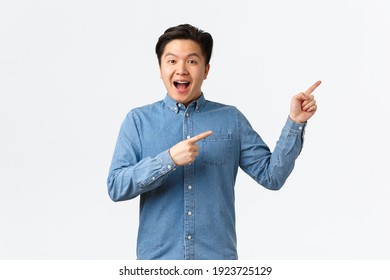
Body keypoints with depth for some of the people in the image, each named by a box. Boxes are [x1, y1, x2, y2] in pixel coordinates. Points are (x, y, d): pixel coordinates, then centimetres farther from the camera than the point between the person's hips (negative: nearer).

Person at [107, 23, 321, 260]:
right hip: (158, 256, 0)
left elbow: (271, 175, 1)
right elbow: (116, 187, -7)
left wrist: (295, 122, -7)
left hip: (218, 258, 1)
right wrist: (169, 160, -19)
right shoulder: (138, 120, 2)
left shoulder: (231, 119, 4)